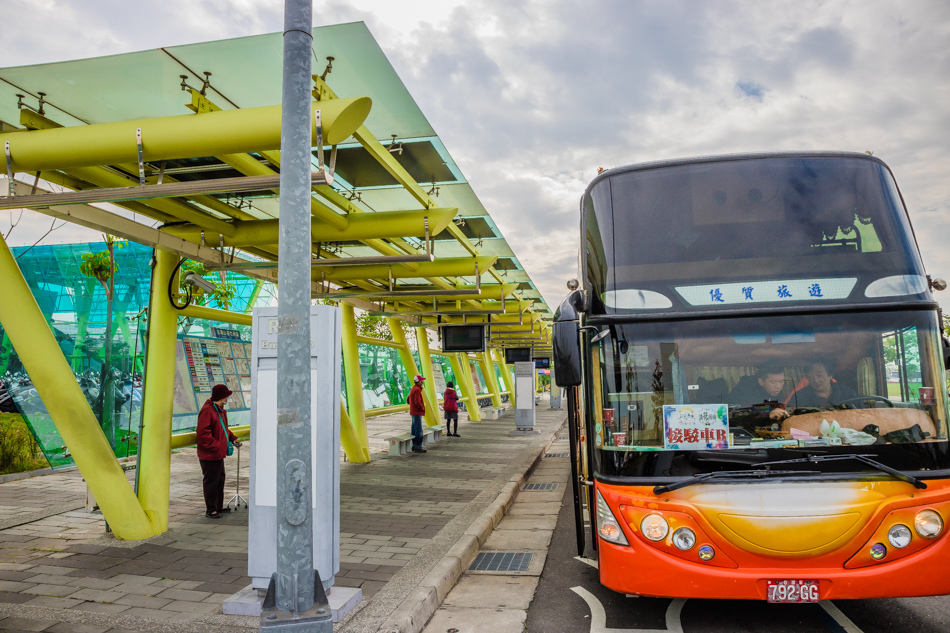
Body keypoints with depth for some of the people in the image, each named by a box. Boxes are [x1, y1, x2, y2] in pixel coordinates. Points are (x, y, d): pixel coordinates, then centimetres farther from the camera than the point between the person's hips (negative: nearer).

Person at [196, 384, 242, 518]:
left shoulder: (220, 410, 12)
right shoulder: (207, 411, -20)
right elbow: (203, 433, -25)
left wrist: (232, 438, 10)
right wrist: (218, 446, -24)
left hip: (218, 454, 11)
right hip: (209, 454, -11)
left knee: (220, 479, 19)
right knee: (211, 482, -1)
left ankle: (218, 507, 31)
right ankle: (210, 510, 9)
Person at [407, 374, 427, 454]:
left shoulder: (413, 389, 17)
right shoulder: (417, 389, -16)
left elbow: (408, 400, 24)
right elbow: (417, 402, -24)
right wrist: (422, 408, -10)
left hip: (413, 412, 11)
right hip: (417, 412, -11)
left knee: (415, 429, 14)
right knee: (419, 430, -9)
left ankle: (414, 446, 20)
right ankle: (418, 447, -9)